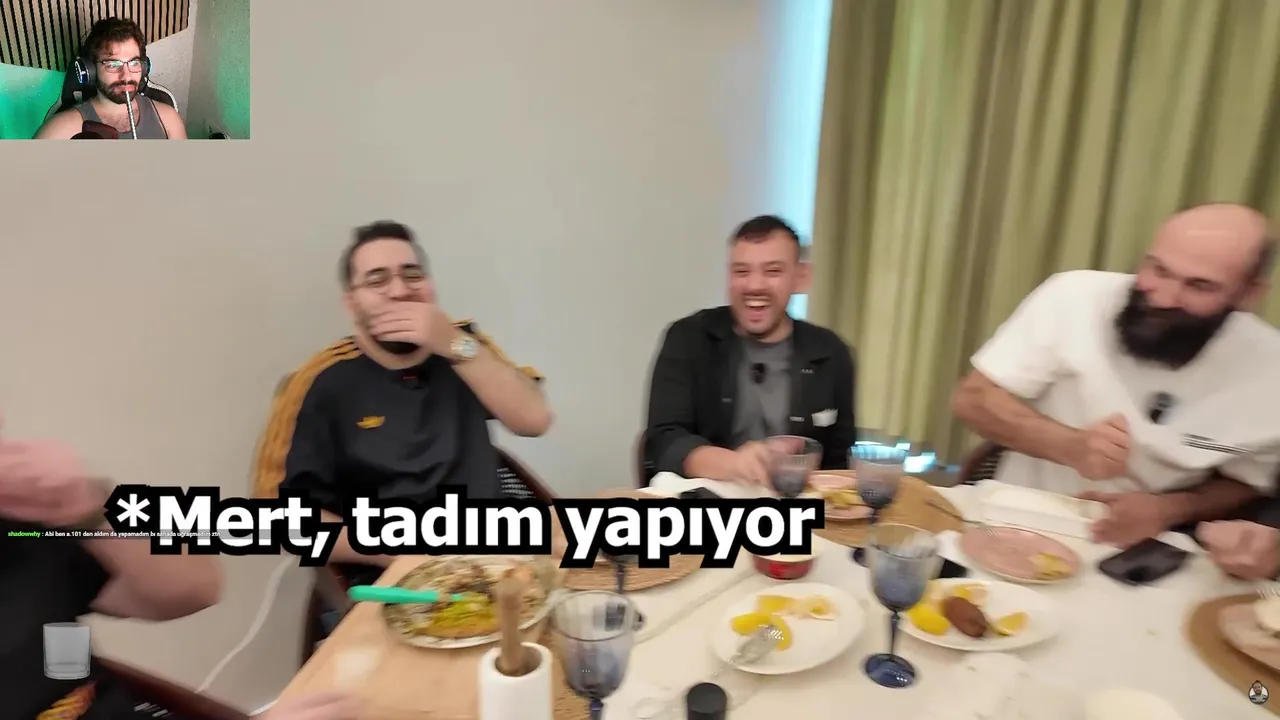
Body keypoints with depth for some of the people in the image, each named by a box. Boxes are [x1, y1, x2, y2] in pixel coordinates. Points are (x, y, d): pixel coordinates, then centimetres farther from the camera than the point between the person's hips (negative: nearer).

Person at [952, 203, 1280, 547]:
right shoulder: (1077, 296, -16)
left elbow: (1242, 486, 6)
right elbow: (972, 399, -12)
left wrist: (1168, 509, -14)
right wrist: (1071, 446, -28)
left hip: (1139, 552, 3)